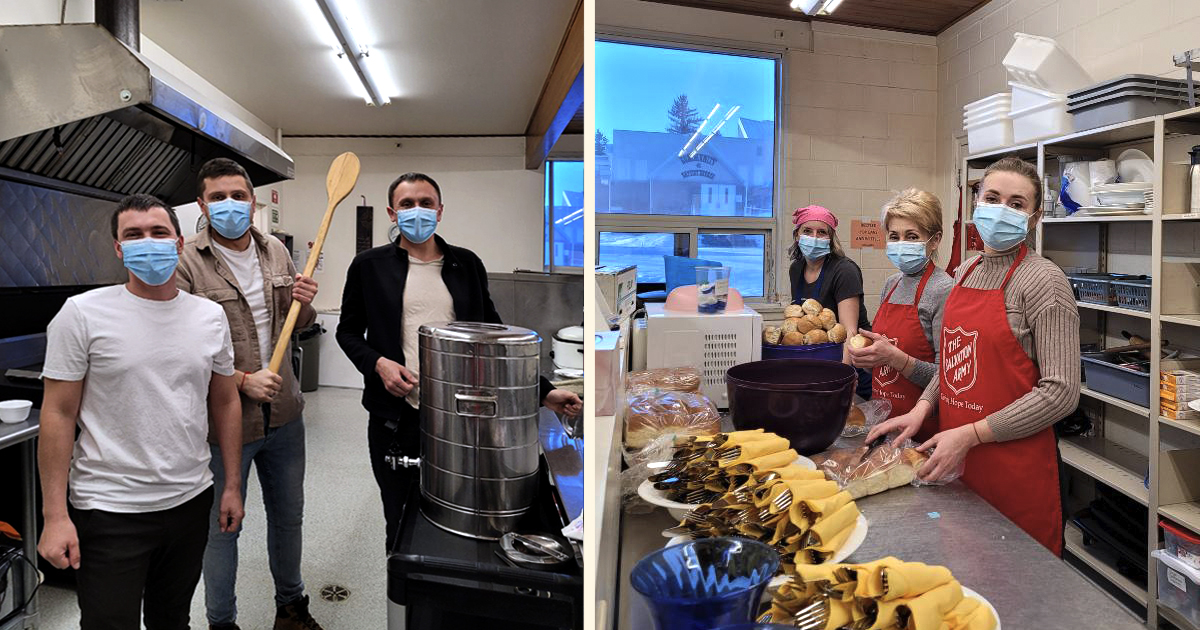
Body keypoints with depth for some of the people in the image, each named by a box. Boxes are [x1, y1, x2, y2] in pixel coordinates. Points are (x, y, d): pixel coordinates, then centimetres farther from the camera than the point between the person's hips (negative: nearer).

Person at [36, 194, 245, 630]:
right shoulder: (83, 313, -9)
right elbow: (59, 415, -8)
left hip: (190, 501, 4)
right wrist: (56, 515, -10)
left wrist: (232, 485, 8)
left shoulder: (211, 316, 2)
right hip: (109, 511, -4)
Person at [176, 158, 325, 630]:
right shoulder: (186, 263, -12)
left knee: (288, 514, 19)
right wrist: (241, 380, -20)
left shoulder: (275, 251, 5)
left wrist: (305, 306, -8)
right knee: (224, 526, 12)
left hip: (284, 413, 5)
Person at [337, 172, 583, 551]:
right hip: (395, 417, 0)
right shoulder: (369, 266, 4)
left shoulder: (467, 264, 7)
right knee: (401, 523, 13)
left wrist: (543, 390, 0)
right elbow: (348, 331, 9)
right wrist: (377, 363, -12)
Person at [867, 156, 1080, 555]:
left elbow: (1061, 392, -17)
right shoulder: (966, 272, 8)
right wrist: (922, 408, 2)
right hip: (955, 464, 6)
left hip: (1014, 468, -6)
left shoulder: (1043, 280, -12)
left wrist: (971, 435, -19)